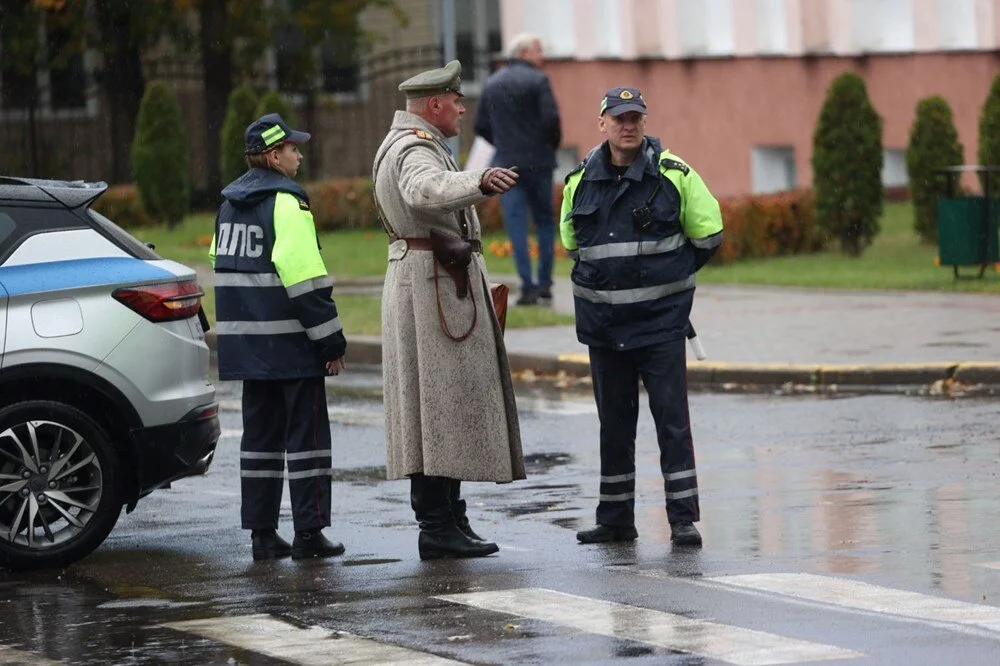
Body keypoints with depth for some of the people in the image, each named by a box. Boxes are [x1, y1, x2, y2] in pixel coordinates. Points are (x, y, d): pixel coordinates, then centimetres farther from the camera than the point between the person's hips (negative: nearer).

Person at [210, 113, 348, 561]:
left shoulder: (229, 205, 12)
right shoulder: (286, 204, -14)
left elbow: (223, 268, 20)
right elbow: (304, 277, -18)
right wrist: (331, 339, -14)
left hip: (247, 340, 8)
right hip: (290, 341, -8)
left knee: (260, 433, 11)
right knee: (306, 434, -2)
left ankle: (262, 532, 11)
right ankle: (308, 532, -3)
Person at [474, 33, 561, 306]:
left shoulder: (492, 84, 9)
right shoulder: (537, 81, -6)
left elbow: (481, 127, 9)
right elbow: (551, 119, -15)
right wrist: (553, 143, 3)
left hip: (506, 163, 3)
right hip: (538, 161, -3)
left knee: (516, 224, -1)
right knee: (545, 221, 12)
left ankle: (528, 287, -9)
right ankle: (544, 282, 10)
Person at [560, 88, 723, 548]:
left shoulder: (674, 174, -4)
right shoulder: (580, 180, 4)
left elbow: (708, 233, 5)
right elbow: (570, 238, 22)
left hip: (660, 318, -3)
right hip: (602, 320, 3)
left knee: (671, 419, -5)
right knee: (614, 422, 9)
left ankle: (683, 519, -3)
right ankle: (615, 521, 15)